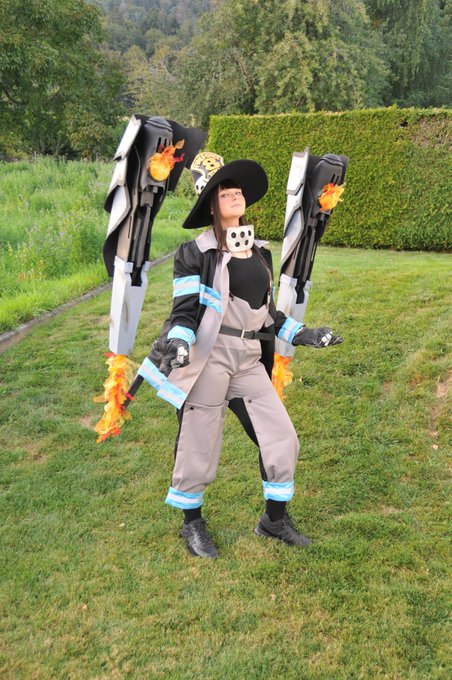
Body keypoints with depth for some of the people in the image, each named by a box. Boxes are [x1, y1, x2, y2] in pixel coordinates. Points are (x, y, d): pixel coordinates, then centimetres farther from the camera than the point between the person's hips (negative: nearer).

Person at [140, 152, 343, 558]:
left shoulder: (261, 252, 14)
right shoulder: (197, 253, -5)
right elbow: (185, 310, -8)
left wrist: (301, 334, 15)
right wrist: (177, 343, -27)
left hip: (250, 360, 6)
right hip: (209, 357, -6)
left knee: (282, 437, 5)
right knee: (199, 445, 5)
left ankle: (275, 519, 26)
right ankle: (192, 522, 29)